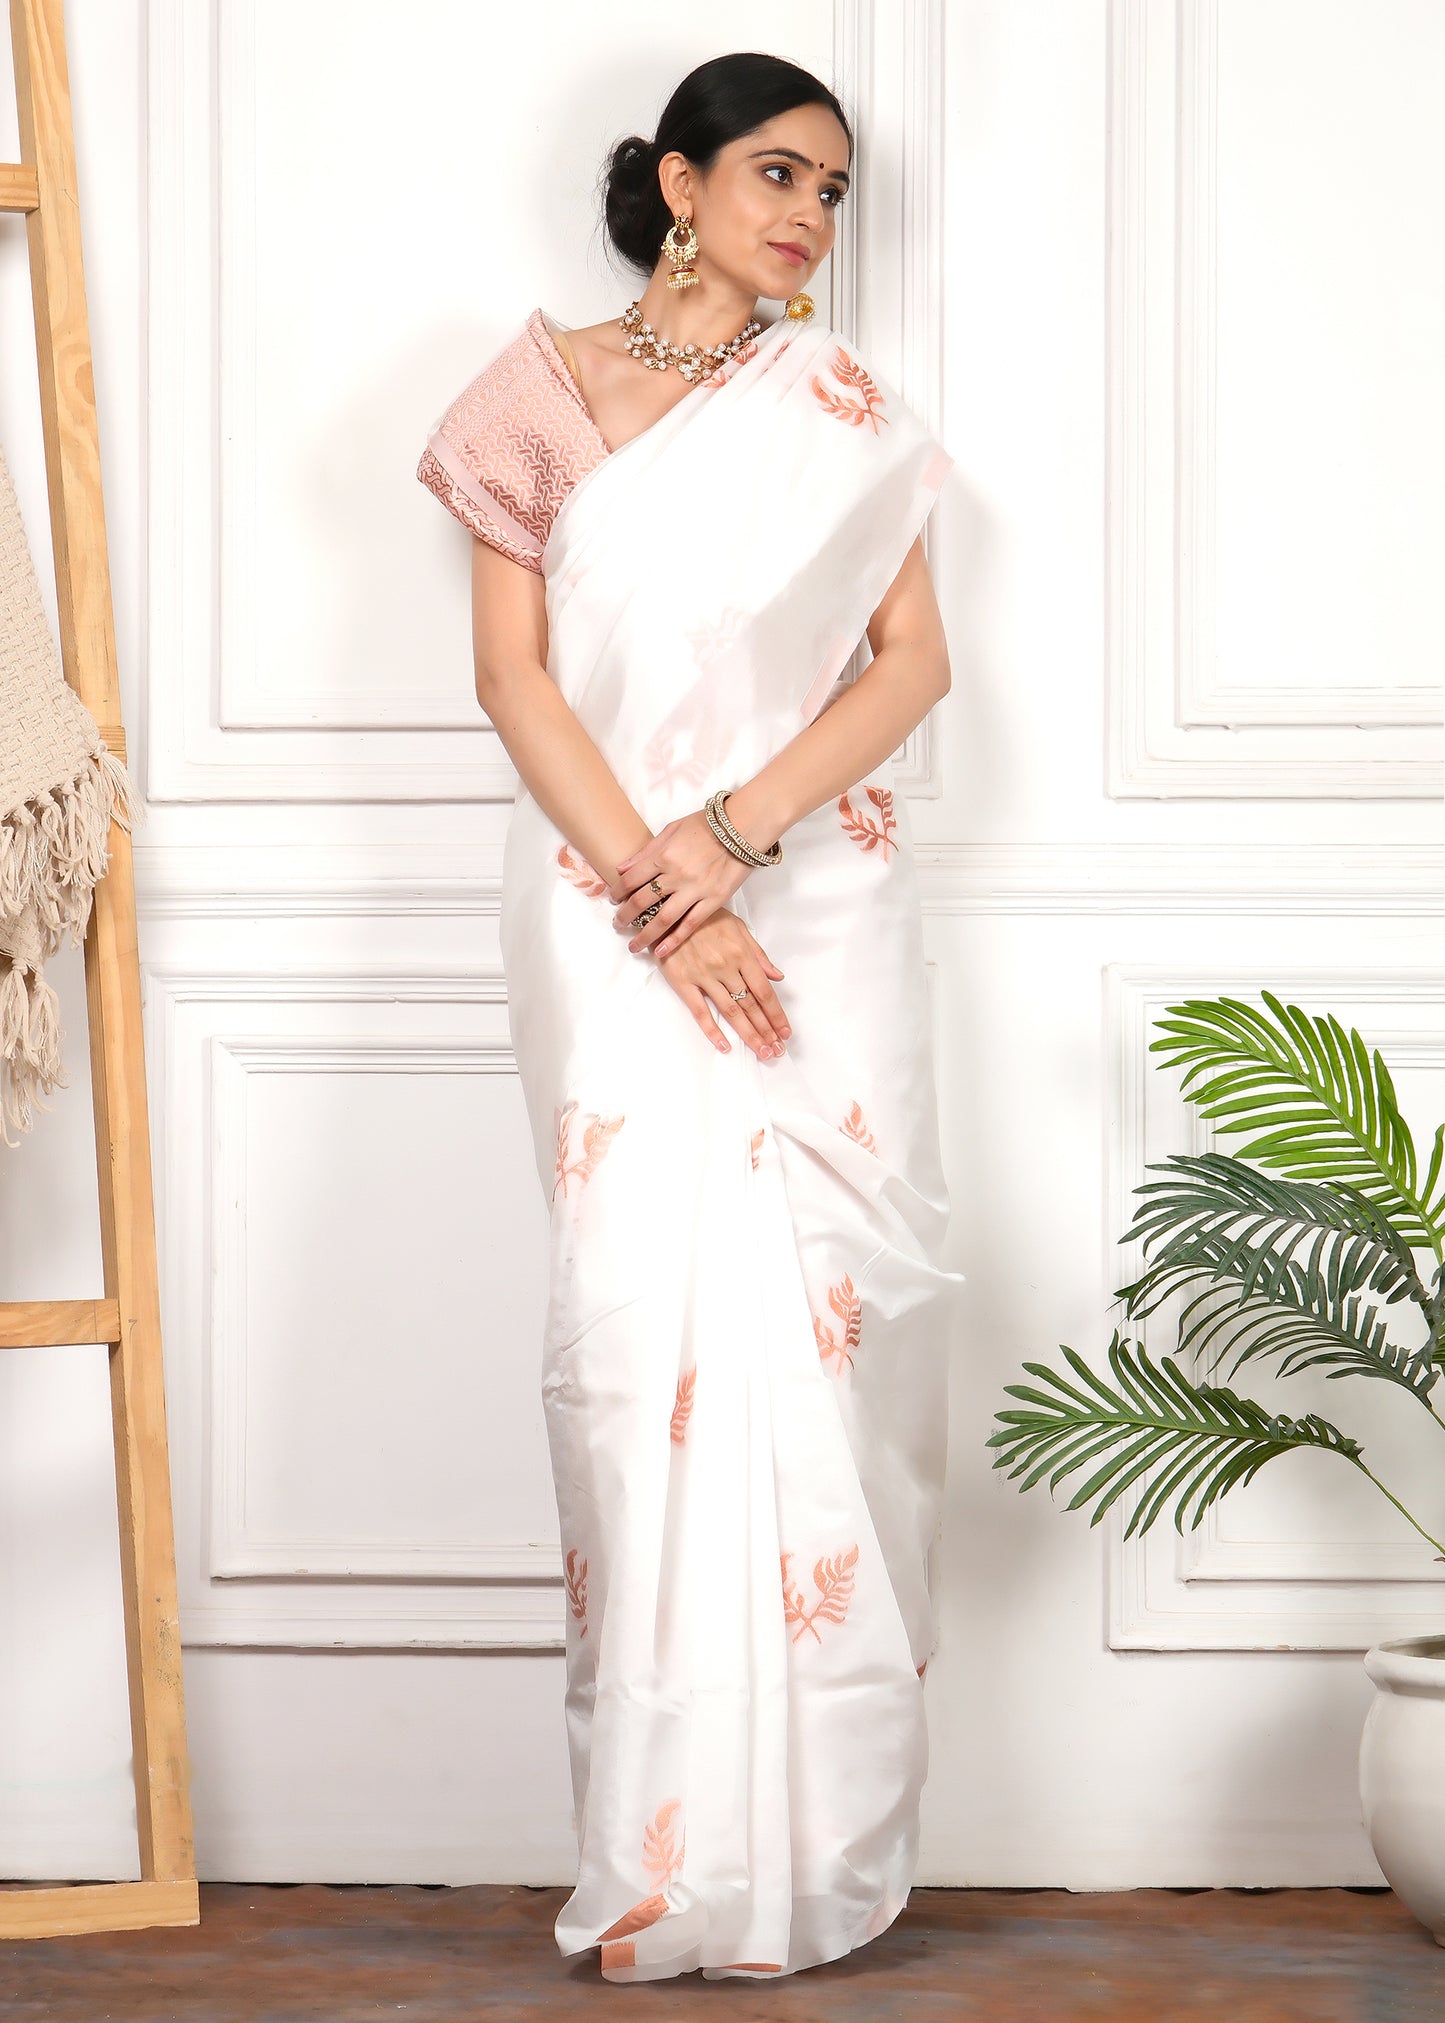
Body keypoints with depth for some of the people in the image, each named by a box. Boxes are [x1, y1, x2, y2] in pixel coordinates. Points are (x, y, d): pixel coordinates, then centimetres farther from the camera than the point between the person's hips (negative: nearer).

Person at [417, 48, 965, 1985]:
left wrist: (733, 832, -11)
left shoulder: (843, 401, 12)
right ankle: (676, 1863, -5)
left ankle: (819, 1845, 0)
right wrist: (661, 903, -11)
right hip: (615, 912, -1)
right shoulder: (539, 393, 8)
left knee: (823, 1322, -6)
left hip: (823, 900, 2)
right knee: (649, 1331, -9)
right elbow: (515, 675, 0)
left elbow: (914, 662, 4)